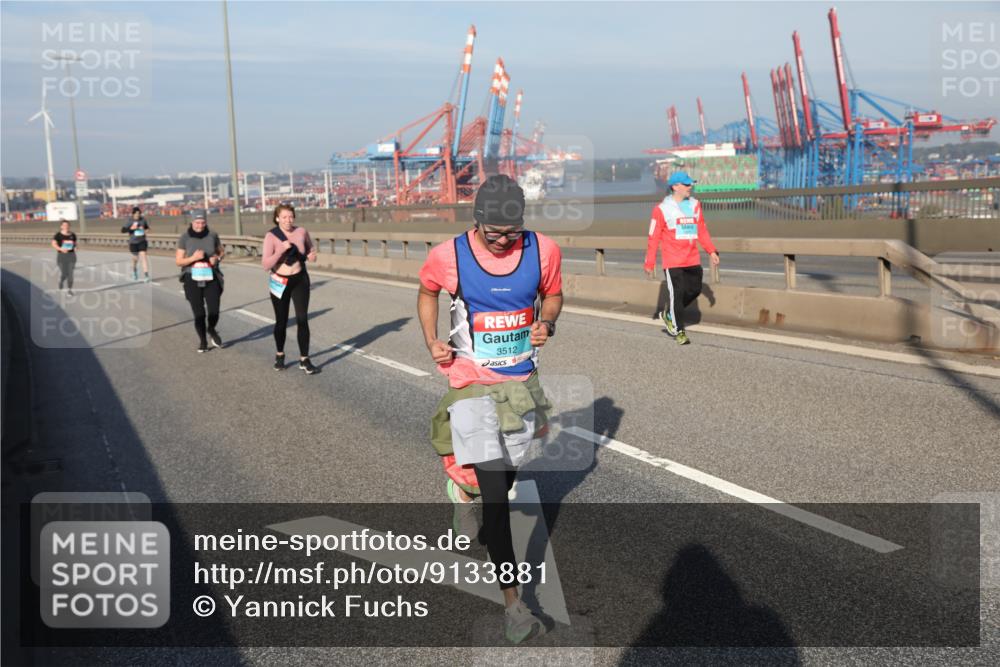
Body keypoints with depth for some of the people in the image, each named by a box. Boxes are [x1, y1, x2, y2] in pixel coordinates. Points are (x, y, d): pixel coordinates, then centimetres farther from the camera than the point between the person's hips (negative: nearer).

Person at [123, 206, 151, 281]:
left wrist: (147, 230, -4)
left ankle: (146, 274, -22)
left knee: (143, 255, -17)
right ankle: (134, 270, 46)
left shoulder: (143, 220, -1)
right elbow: (123, 230, -10)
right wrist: (131, 228, -24)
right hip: (133, 243, 0)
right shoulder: (130, 222, -7)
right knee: (135, 258, 12)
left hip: (142, 242, 0)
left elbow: (147, 226, 18)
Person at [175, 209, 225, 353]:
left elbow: (222, 251, 15)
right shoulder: (185, 238, -5)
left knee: (214, 311, -6)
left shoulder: (212, 235, -2)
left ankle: (211, 330, 29)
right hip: (192, 280, -1)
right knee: (199, 313, -2)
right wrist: (193, 258, -18)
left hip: (211, 278, 1)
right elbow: (178, 261, -1)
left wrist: (217, 258, -7)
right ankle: (202, 340, 23)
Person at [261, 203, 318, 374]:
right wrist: (281, 249, -33)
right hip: (280, 282, -1)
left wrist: (312, 255, -8)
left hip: (300, 280, 1)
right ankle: (280, 355, 33)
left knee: (302, 319, -5)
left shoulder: (301, 232, -7)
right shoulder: (271, 236, -16)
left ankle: (304, 359, 2)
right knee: (281, 321, 11)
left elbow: (310, 248, 14)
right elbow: (266, 264, -22)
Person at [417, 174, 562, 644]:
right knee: (496, 494, -9)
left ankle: (465, 485, 58)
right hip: (473, 382, -3)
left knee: (504, 475, 21)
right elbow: (426, 293, 9)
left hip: (522, 380, 4)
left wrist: (547, 322, -11)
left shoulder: (543, 250, -8)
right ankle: (513, 604, 0)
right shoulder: (448, 256, -13)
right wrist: (431, 341, -4)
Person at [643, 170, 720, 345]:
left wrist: (711, 251, 6)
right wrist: (649, 263, -6)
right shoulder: (662, 209, -7)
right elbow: (653, 238, -5)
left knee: (694, 290, 8)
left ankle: (669, 313, 31)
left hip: (692, 260, 6)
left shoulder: (695, 205, 10)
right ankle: (679, 331, 10)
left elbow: (702, 231, 15)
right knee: (676, 294, -3)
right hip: (672, 261, -6)